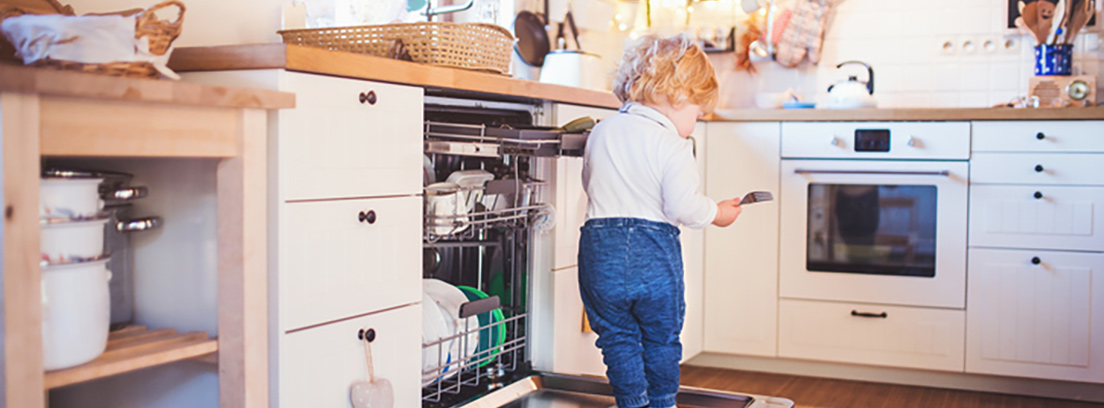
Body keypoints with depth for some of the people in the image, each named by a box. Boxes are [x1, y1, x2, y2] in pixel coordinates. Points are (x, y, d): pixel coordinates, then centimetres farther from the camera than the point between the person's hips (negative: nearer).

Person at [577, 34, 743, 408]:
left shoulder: (600, 132, 9)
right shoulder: (671, 145, -10)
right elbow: (683, 206, -16)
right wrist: (717, 213, 2)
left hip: (599, 249, 4)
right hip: (654, 252, -3)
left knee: (618, 338, 15)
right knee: (662, 338, 16)